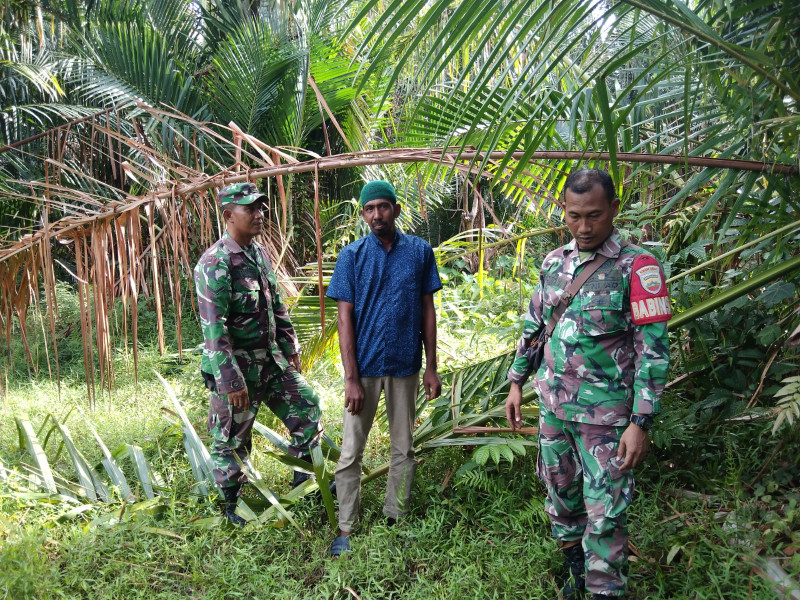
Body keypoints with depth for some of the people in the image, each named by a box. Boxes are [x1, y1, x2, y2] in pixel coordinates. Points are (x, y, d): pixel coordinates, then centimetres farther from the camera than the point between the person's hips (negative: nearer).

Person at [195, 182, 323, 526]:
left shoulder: (260, 253, 7)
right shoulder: (215, 263, -20)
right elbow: (213, 328, -23)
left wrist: (290, 348, 16)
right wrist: (231, 381, -24)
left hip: (271, 360, 8)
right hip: (237, 368, -8)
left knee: (308, 407, 11)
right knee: (231, 439, 7)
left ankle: (303, 481, 27)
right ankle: (232, 505, 27)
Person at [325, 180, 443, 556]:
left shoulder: (420, 252, -1)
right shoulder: (352, 256, -5)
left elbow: (427, 311, 3)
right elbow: (345, 318, -7)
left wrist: (431, 368, 1)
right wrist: (351, 378, -13)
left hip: (405, 366, 2)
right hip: (364, 367, -1)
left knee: (404, 448, 13)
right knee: (351, 451, 6)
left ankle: (396, 519, 30)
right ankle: (347, 528, 20)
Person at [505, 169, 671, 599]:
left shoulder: (637, 267, -12)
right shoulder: (554, 262, 4)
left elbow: (654, 350, -14)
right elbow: (533, 326, 14)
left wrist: (641, 422, -17)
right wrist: (516, 382, 13)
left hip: (606, 415, -5)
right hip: (553, 406, 6)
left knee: (604, 515, 1)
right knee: (560, 498, 19)